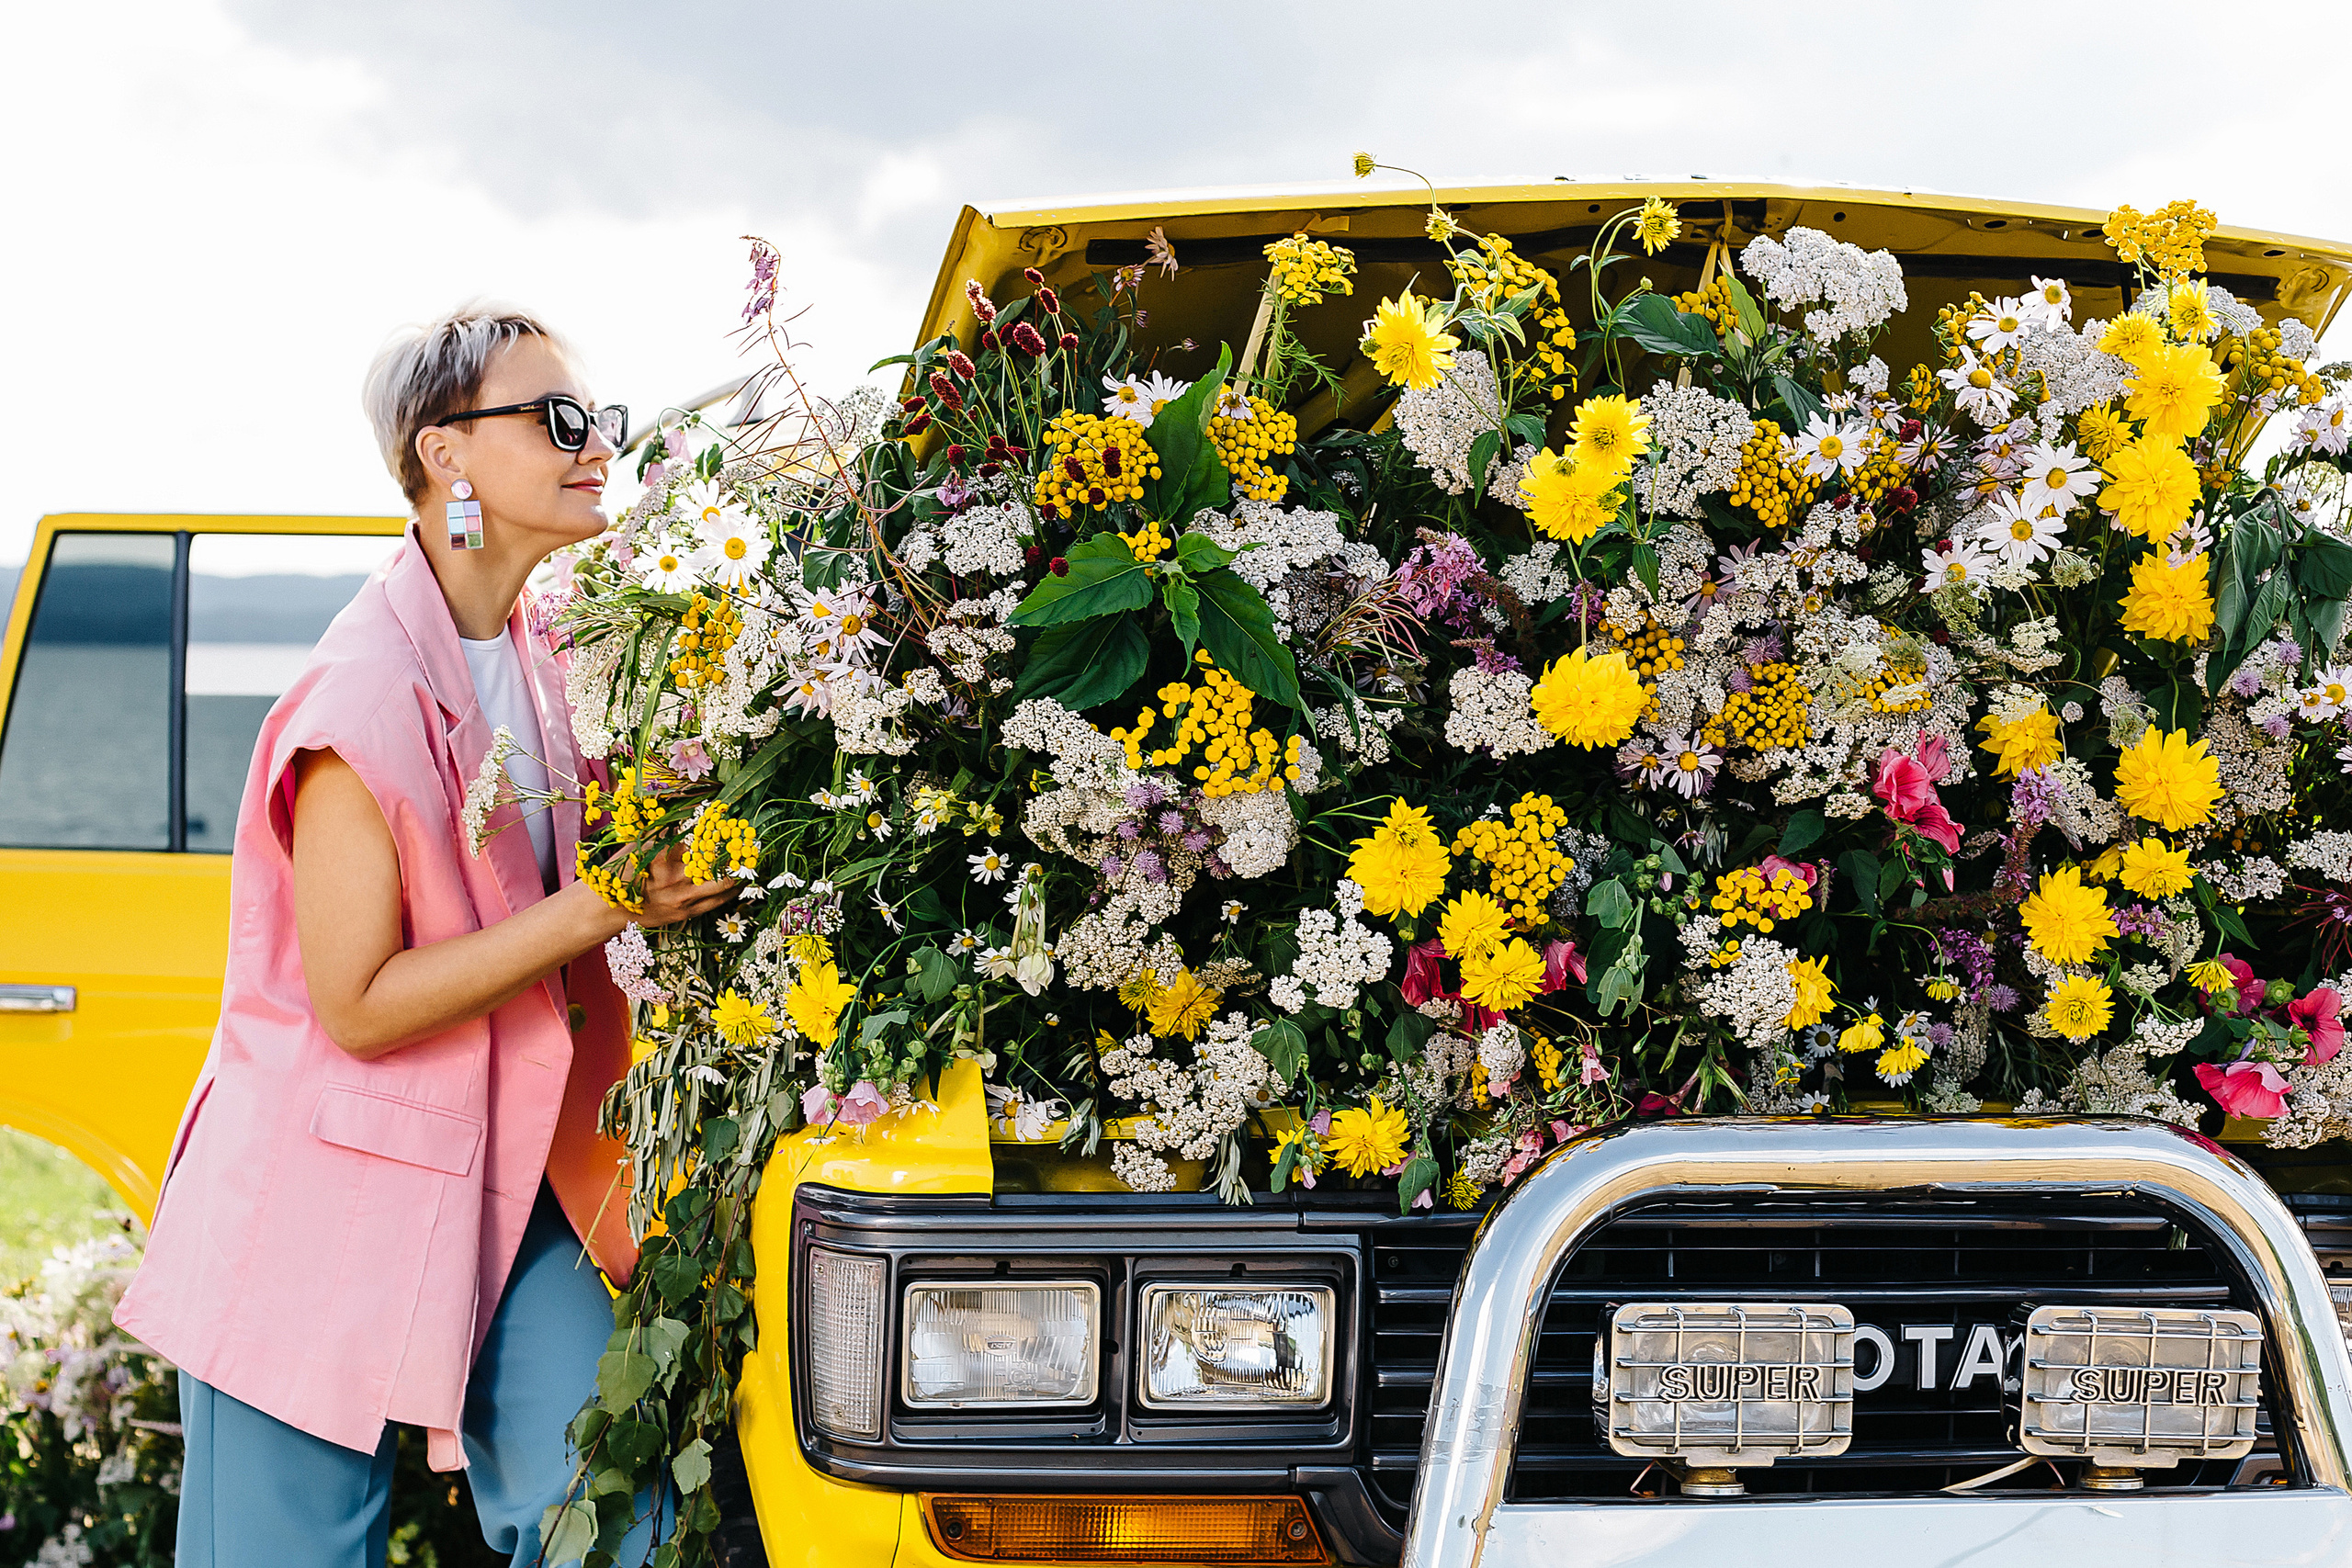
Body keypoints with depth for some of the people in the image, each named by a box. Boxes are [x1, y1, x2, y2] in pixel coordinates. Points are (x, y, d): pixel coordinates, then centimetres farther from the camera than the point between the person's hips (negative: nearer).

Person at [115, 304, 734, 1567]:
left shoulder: (546, 658, 6)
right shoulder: (364, 697, -18)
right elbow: (360, 1004, -19)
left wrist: (663, 875, 2)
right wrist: (603, 906, -22)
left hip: (514, 1178, 7)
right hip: (335, 1195, -7)